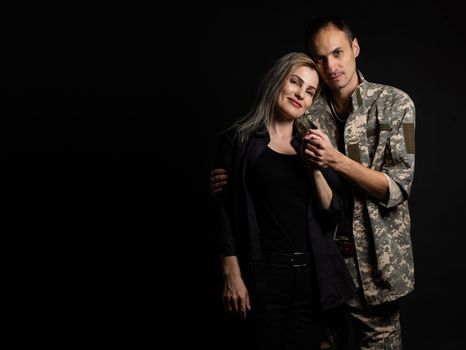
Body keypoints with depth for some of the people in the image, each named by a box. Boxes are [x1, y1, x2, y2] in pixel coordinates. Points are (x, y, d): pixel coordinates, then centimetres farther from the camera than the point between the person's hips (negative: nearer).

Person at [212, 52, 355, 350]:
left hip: (310, 272, 4)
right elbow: (226, 212, -4)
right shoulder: (239, 140, -2)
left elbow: (334, 213, 5)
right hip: (263, 274, -3)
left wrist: (315, 168, -9)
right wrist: (232, 275, -9)